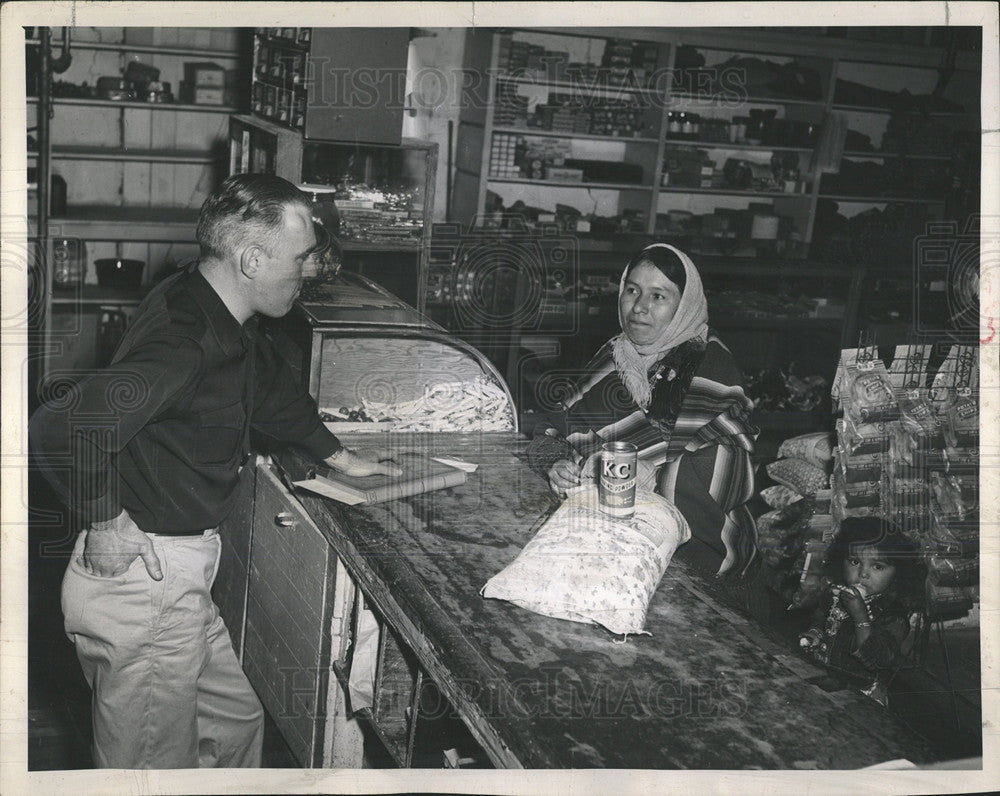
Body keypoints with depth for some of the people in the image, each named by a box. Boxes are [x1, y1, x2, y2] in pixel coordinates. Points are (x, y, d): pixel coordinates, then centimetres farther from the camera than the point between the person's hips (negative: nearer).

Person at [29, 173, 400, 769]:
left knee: (237, 722, 23)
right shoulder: (183, 343, -28)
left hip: (177, 577, 10)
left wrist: (338, 455, 30)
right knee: (153, 767, 6)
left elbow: (270, 386, 27)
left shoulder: (223, 319, 5)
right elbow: (61, 427, -38)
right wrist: (105, 522, -25)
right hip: (144, 582, -10)